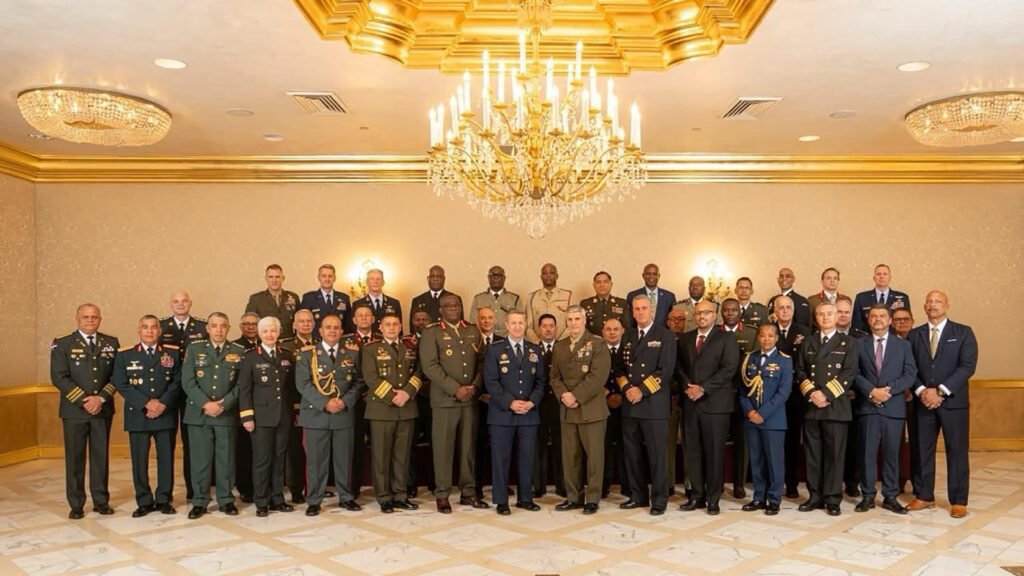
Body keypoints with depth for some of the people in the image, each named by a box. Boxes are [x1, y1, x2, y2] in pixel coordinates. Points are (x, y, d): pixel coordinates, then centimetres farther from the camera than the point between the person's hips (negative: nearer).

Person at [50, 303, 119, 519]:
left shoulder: (111, 343, 8)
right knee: (74, 457, 4)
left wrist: (101, 398, -11)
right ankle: (76, 504, 13)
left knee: (101, 455, 8)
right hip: (74, 410, -2)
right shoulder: (63, 345, 0)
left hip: (103, 409, 2)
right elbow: (59, 377, -8)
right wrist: (83, 400, -15)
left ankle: (101, 501, 17)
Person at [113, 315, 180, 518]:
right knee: (139, 460, 3)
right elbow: (121, 384, -4)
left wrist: (163, 403, -12)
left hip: (166, 414, 0)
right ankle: (144, 501, 15)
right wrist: (147, 403, -13)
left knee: (166, 458, 5)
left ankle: (164, 500, 17)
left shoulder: (172, 353, 6)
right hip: (138, 415, 0)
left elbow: (178, 382, 1)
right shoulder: (125, 355, 4)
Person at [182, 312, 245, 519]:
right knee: (200, 459, 4)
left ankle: (226, 499, 17)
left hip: (227, 414, 0)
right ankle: (199, 501, 15)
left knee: (226, 458, 5)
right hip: (199, 413, 0)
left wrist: (223, 404, -12)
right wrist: (205, 404, -13)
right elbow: (188, 381, -2)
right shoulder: (194, 349, 5)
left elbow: (241, 384, 1)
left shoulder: (239, 352, 5)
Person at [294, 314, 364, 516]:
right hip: (315, 414, -2)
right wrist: (325, 403, -15)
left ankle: (346, 498, 20)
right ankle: (314, 500, 13)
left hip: (344, 414, 2)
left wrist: (345, 401, -10)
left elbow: (358, 382, 6)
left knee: (344, 458, 8)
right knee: (316, 459, 2)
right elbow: (303, 383, -7)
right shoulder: (307, 353, 2)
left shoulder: (352, 354, 10)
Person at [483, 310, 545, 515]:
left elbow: (540, 380, 8)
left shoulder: (535, 350, 12)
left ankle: (525, 498, 20)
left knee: (526, 457, 8)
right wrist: (510, 403, -15)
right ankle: (501, 501, 10)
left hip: (529, 413, 3)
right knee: (501, 458, 1)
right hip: (502, 413, -3)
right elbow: (491, 381, -6)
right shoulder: (495, 350, 1)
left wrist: (532, 402, -8)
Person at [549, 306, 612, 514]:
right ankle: (573, 497, 19)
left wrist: (576, 395, -17)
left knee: (594, 455, 1)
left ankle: (592, 499, 11)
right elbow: (554, 376, 11)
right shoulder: (559, 346, 14)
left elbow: (597, 376, -14)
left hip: (591, 409, -5)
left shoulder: (597, 344, -4)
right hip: (567, 410, 5)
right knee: (569, 456, 9)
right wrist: (563, 395, -7)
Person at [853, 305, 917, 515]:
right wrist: (871, 391, -13)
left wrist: (889, 390, -12)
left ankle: (890, 497, 14)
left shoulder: (903, 345, 10)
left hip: (894, 407, 1)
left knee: (892, 453, 5)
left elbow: (910, 374, 1)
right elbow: (855, 373, 1)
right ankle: (868, 496, 10)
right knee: (867, 452, 2)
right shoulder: (859, 344, 8)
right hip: (867, 407, 0)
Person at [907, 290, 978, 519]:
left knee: (957, 451, 2)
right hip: (922, 401, 3)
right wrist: (921, 391, -12)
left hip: (953, 401, -2)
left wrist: (940, 391, -15)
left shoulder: (963, 332, 2)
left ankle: (958, 501, 12)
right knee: (922, 450, 6)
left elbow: (968, 366, -8)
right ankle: (924, 496, 16)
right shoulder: (914, 334, 10)